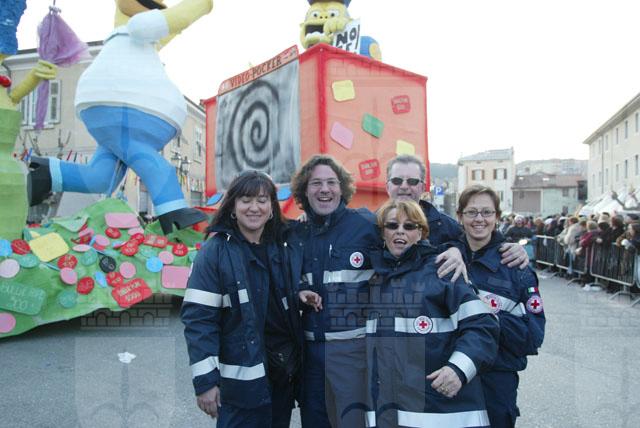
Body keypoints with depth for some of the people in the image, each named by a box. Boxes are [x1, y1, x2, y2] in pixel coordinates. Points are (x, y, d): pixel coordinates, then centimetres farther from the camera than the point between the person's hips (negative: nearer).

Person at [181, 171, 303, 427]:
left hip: (285, 374, 5)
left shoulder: (286, 250, 4)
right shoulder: (216, 252, -10)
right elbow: (198, 318, -13)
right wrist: (205, 380, -15)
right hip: (241, 379, -5)